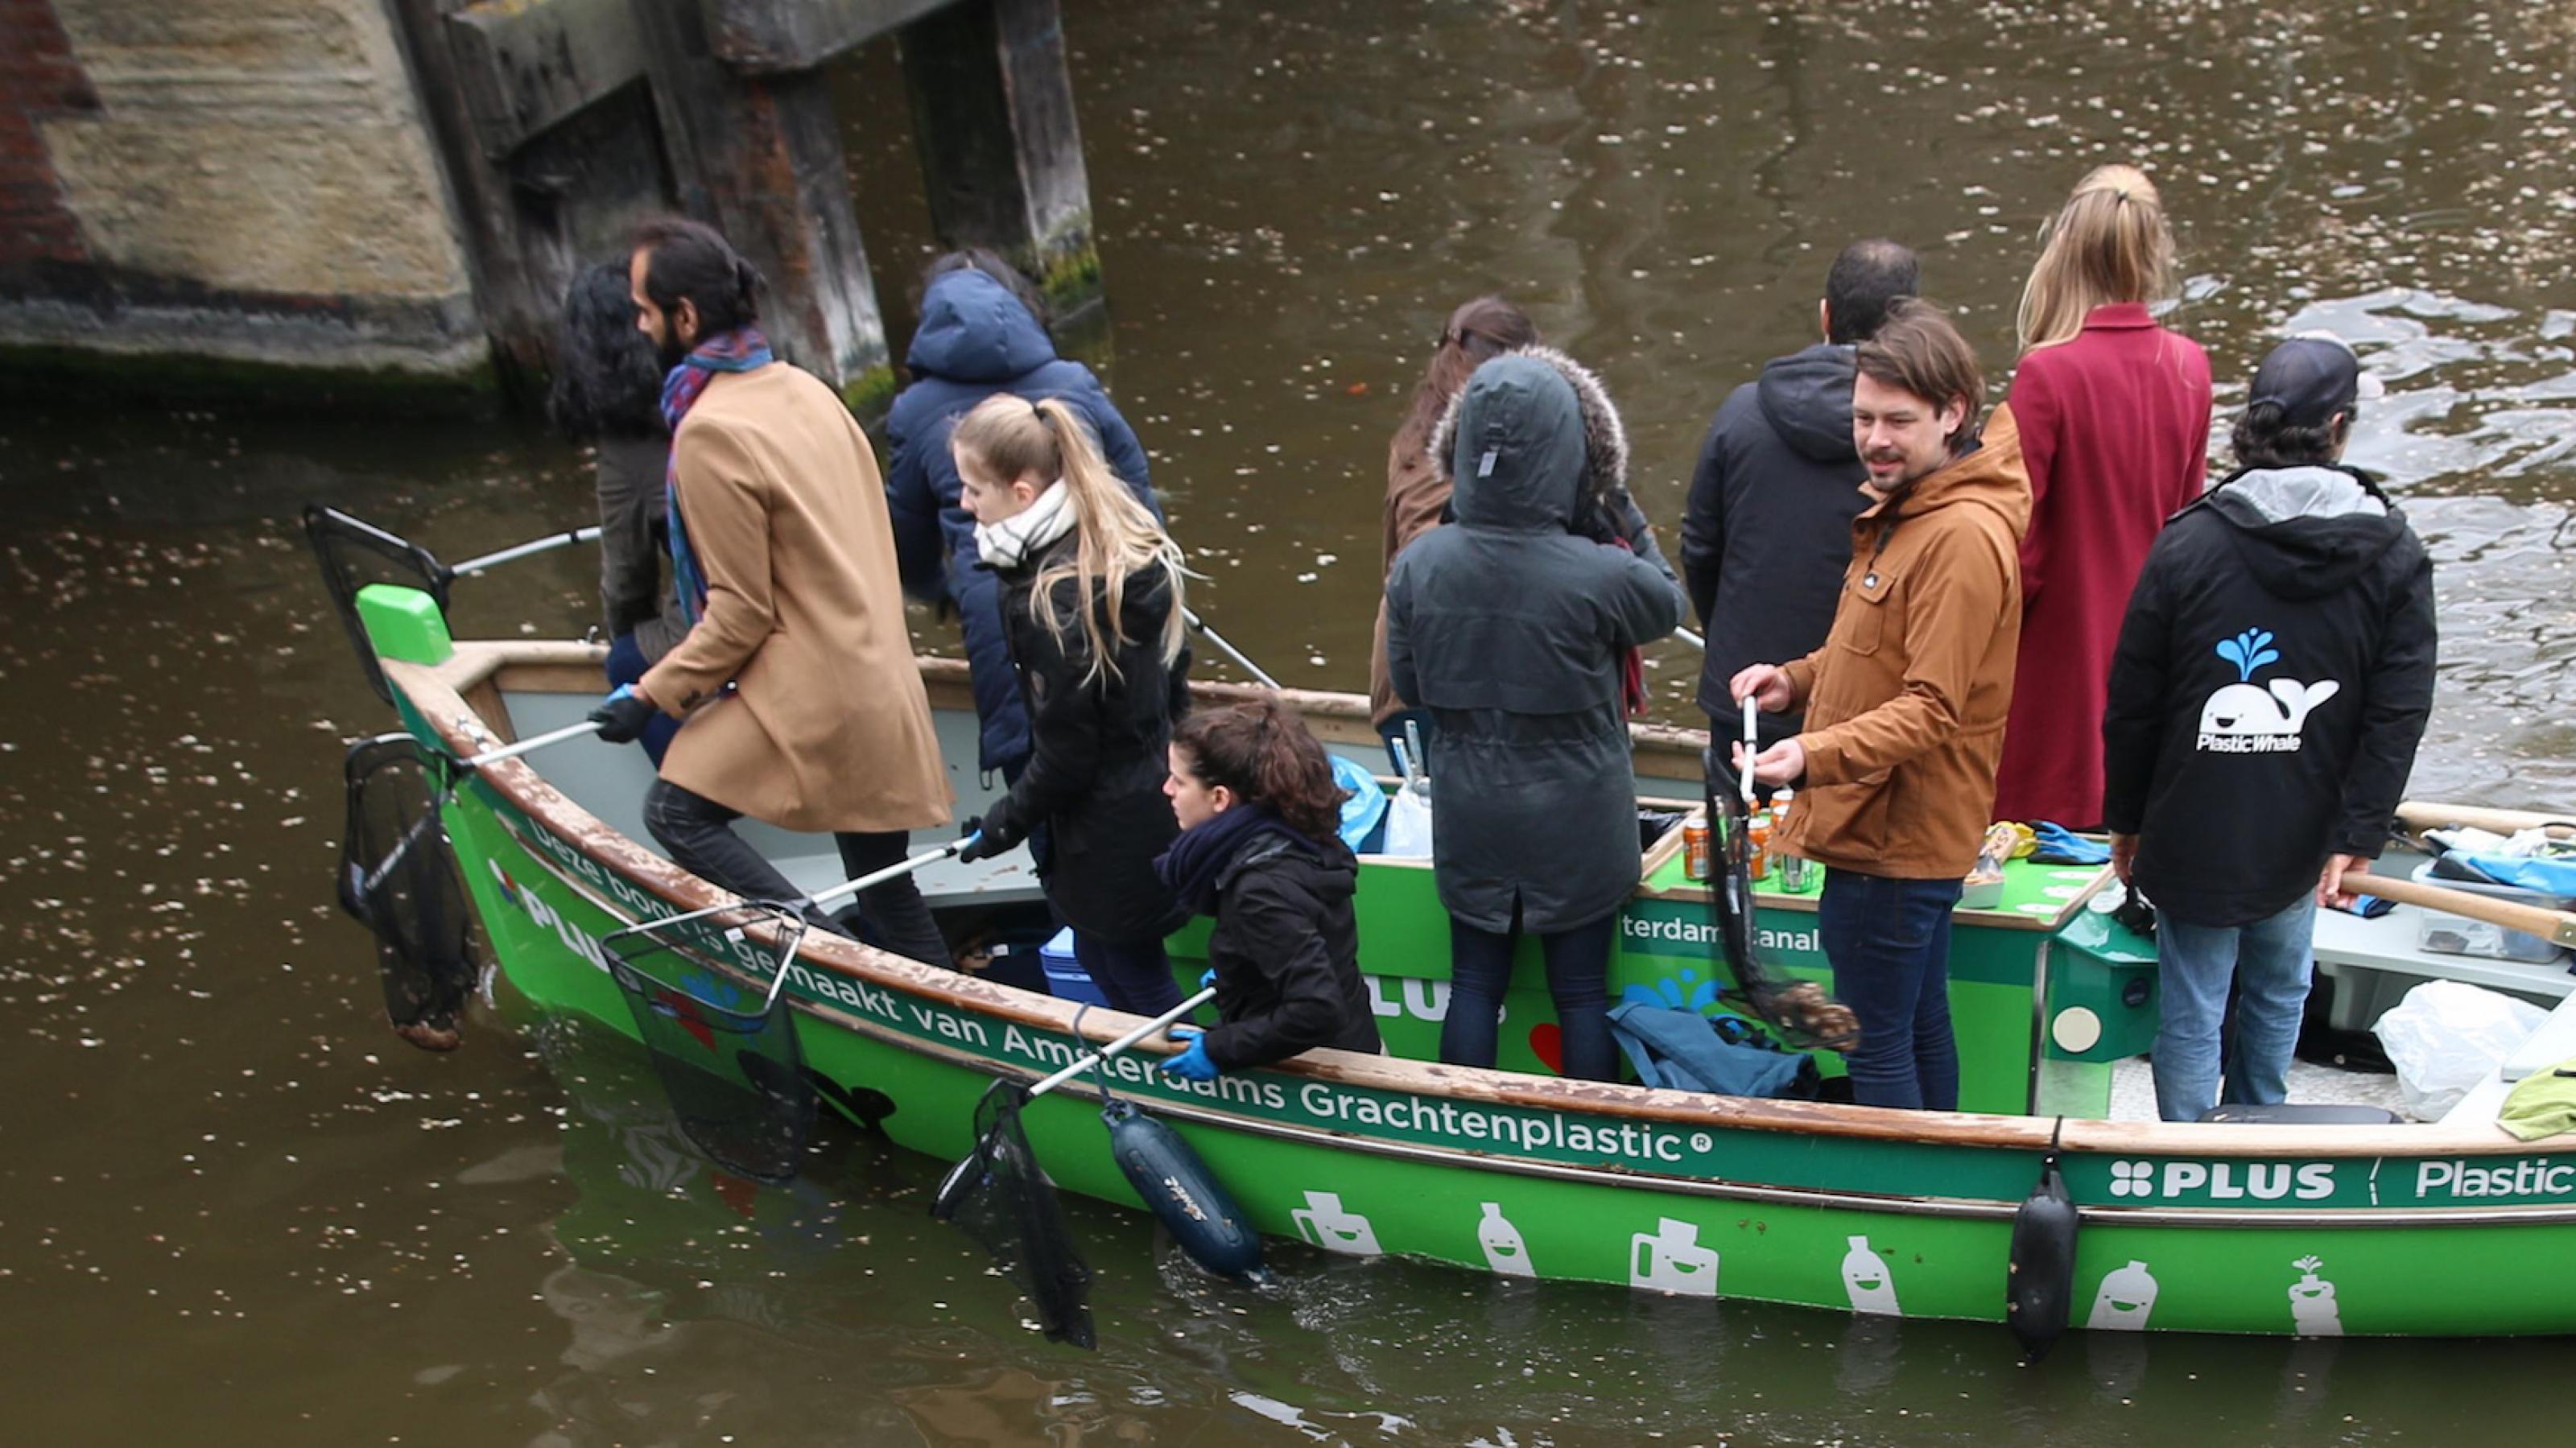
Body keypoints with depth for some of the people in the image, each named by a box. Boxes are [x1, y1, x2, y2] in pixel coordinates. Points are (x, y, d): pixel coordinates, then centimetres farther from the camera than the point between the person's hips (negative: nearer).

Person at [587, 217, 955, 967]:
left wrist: (652, 695, -7)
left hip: (810, 693, -8)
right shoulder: (804, 389, 8)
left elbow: (740, 613, -15)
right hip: (875, 681, 8)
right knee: (883, 883, 15)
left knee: (676, 810, 2)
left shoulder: (712, 432, -16)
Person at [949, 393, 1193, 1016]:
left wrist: (1003, 825, -5)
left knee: (1130, 973, 9)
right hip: (1160, 794, 9)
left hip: (1109, 835, -9)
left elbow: (1064, 753, -19)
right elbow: (1173, 673, 9)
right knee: (1105, 954, 23)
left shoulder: (1050, 598, -26)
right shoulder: (1130, 539, -2)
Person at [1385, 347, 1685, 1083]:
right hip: (1576, 822, -2)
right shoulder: (1601, 574, -24)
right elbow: (1668, 605, -1)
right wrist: (1626, 516, 3)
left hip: (1469, 819, 3)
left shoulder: (1419, 564, -14)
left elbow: (1408, 687, -1)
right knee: (1581, 993, 14)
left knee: (1474, 983, 17)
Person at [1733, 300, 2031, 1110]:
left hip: (1895, 840, -11)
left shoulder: (1963, 536, -21)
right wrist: (1799, 680, 6)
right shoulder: (1905, 510, 13)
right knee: (1921, 1028, 21)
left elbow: (1931, 707, -25)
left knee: (1878, 1047, -1)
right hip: (1900, 831, 11)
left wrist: (1816, 756, -37)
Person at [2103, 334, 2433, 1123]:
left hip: (2193, 837, -2)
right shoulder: (2396, 556, -4)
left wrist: (2126, 819, 5)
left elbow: (2132, 702, -5)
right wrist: (2356, 838, -5)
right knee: (2278, 996, 22)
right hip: (2300, 841, 3)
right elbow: (2400, 716, -7)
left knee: (2190, 1015, 6)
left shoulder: (2188, 542, -9)